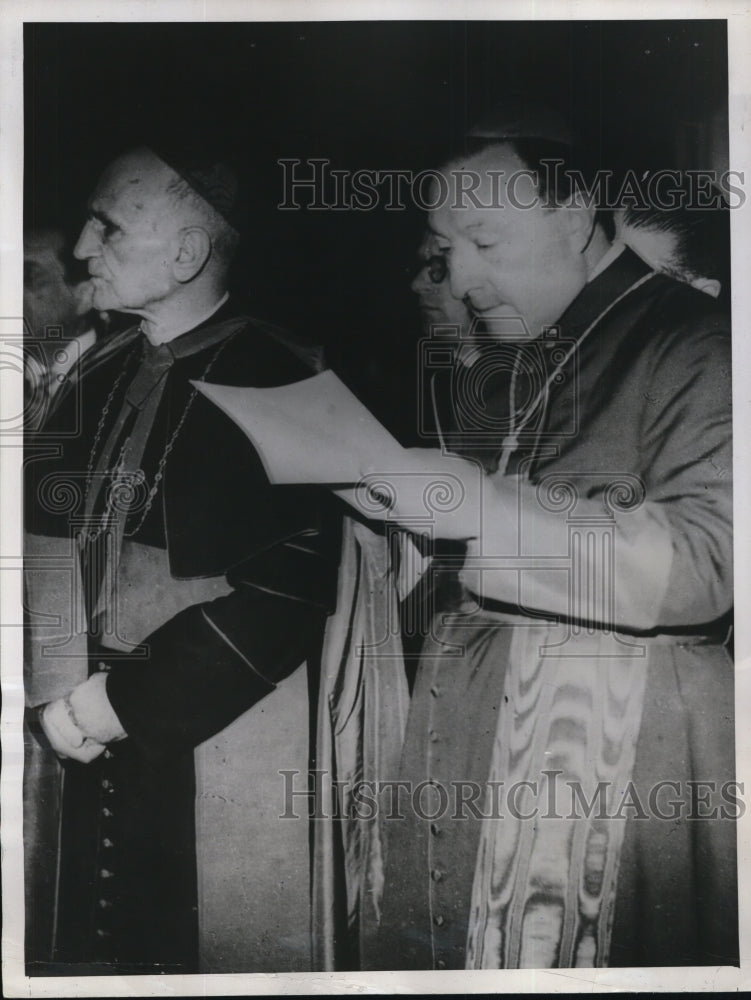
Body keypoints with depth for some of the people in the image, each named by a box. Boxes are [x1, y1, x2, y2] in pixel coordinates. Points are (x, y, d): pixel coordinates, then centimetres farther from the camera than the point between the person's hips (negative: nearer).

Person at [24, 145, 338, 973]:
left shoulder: (279, 382, -12)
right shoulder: (100, 376, 9)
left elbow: (286, 591, -18)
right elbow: (46, 540, 9)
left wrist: (121, 704, -13)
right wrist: (56, 696, -4)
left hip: (222, 745, -6)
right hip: (101, 747, 6)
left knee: (226, 955, 8)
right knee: (95, 949, 17)